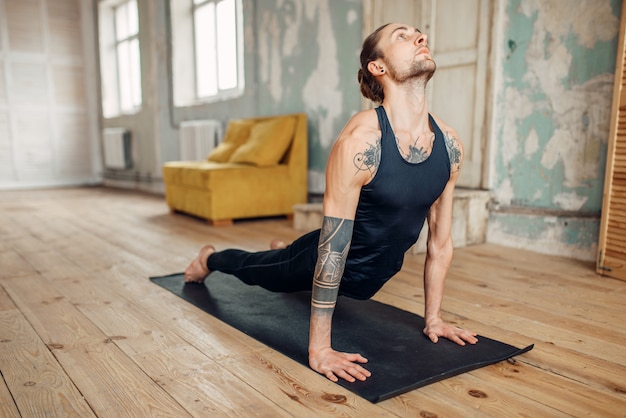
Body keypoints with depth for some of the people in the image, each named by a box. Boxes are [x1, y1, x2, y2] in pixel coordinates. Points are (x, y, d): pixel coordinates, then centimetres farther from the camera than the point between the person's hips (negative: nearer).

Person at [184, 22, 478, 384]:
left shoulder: (450, 144, -15)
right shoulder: (361, 140, -34)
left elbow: (441, 240, -4)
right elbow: (334, 248, -32)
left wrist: (433, 317, 3)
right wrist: (319, 348, -27)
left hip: (377, 275, 6)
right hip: (328, 261, -5)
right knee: (255, 268, 25)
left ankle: (284, 252, 71)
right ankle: (210, 259, 57)